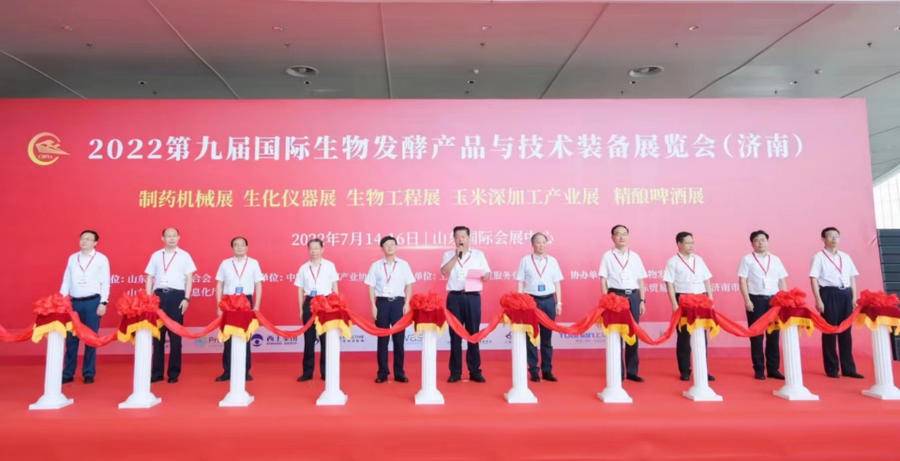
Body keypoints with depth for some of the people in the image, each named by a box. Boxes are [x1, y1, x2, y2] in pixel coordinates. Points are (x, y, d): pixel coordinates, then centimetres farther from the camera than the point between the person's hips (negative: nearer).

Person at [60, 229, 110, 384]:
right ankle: (68, 373, 13)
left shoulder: (101, 259, 1)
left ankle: (89, 374, 11)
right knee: (71, 338, 4)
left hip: (93, 302, -3)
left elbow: (105, 283, -2)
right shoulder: (72, 258, 12)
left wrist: (103, 303, -9)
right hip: (74, 302, 3)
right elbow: (66, 281, 12)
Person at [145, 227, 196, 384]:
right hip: (159, 295, 2)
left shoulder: (184, 255, 5)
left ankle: (174, 373, 10)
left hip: (176, 296, -2)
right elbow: (150, 278, 11)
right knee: (157, 335, 4)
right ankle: (156, 372, 12)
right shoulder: (156, 255, 11)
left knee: (175, 335, 2)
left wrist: (186, 299, -7)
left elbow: (189, 279, 1)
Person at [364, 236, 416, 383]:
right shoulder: (376, 265, 4)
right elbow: (371, 287, 4)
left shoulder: (403, 264, 5)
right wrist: (373, 306, -4)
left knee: (399, 338, 3)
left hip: (398, 302, 0)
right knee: (382, 339, 4)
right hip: (382, 302, 0)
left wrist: (407, 303, -3)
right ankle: (382, 373, 13)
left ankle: (399, 372, 12)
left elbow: (408, 285, 6)